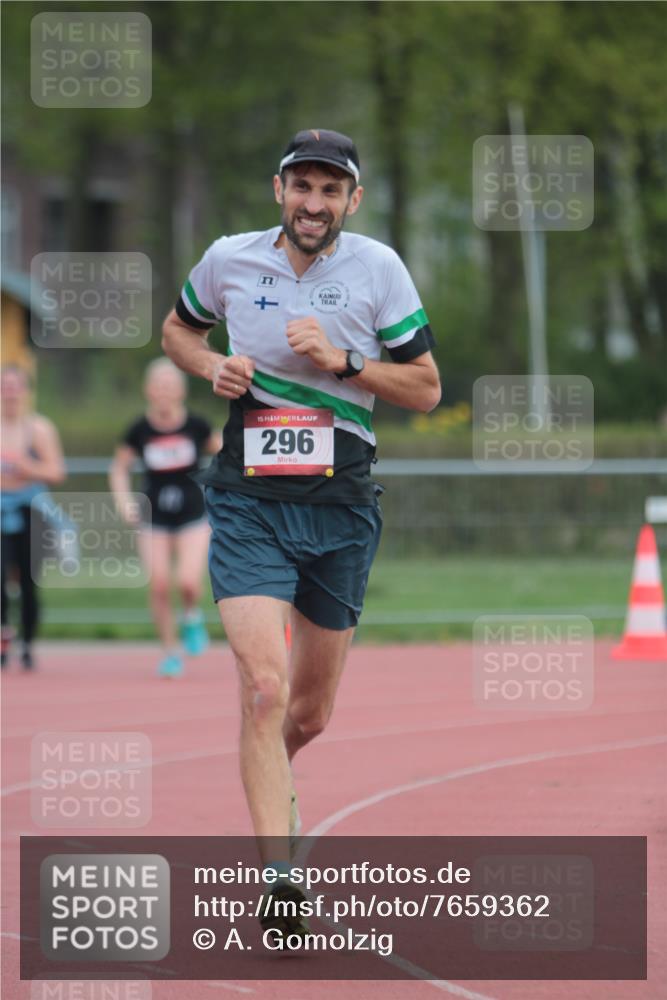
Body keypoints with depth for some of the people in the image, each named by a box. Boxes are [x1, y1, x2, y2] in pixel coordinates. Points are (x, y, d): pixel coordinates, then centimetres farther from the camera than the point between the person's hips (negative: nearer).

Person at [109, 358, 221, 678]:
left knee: (189, 582, -17)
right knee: (159, 586, -5)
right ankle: (170, 651, 11)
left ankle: (191, 617, 18)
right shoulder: (140, 430, -5)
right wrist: (124, 502, -5)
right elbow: (119, 468, 8)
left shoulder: (196, 426, -7)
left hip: (193, 519, -1)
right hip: (155, 521, 1)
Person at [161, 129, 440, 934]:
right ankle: (278, 875, -23)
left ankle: (270, 776, 49)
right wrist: (212, 368, -2)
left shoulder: (378, 269, -2)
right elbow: (178, 328, 20)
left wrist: (342, 362, -14)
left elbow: (426, 388, 1)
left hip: (341, 508, 2)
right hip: (249, 503, -2)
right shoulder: (228, 260, 0)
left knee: (310, 713, 13)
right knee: (265, 686, -21)